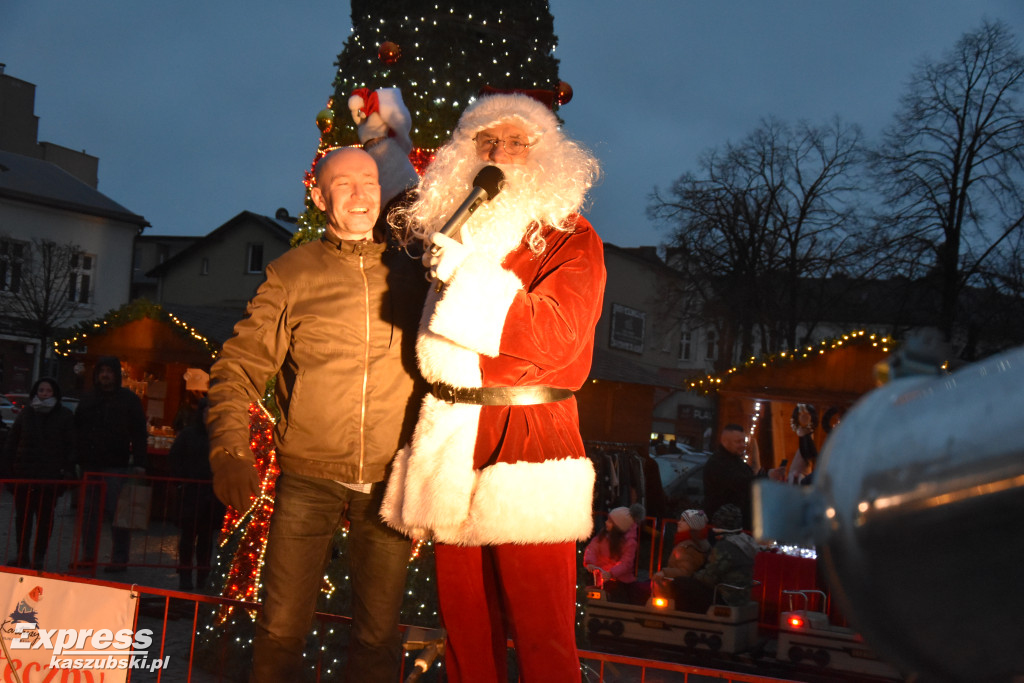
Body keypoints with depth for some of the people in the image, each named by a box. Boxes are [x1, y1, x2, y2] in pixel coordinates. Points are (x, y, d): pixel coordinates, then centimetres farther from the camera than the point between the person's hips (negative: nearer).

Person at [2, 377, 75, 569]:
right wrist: (9, 467, 5)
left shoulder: (65, 416, 1)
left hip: (51, 476, -3)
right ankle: (22, 554, 18)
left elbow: (71, 446, 1)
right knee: (22, 515, 8)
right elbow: (11, 443, 12)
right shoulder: (25, 414, 8)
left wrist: (68, 470, -7)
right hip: (24, 474, 3)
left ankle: (39, 555, 8)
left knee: (45, 516, 1)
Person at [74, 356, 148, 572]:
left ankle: (120, 558, -1)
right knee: (89, 511, 8)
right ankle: (88, 555, 16)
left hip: (118, 465, -5)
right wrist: (77, 459, 8)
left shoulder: (129, 399, 1)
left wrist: (139, 463, -11)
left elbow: (139, 434, -3)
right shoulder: (89, 400, 16)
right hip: (90, 465, 5)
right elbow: (77, 431, 18)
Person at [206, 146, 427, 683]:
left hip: (389, 482, 2)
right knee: (281, 629, -1)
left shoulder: (412, 274, 9)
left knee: (379, 638, 8)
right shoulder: (290, 273, 4)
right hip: (308, 478, -1)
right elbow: (239, 365, 1)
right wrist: (230, 451, -14)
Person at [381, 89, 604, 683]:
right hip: (451, 444, 5)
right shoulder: (451, 232, 15)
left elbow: (555, 334, -15)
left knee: (541, 625, -4)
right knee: (464, 619, 10)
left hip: (529, 443, -5)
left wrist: (469, 273, -16)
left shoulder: (570, 239, 1)